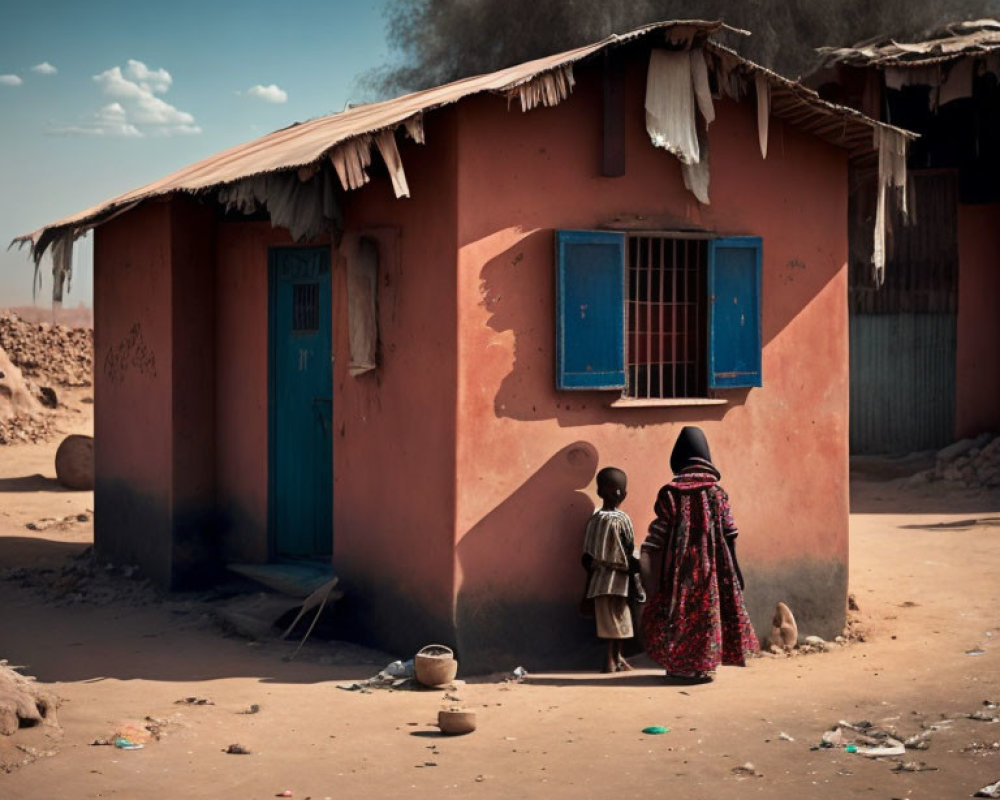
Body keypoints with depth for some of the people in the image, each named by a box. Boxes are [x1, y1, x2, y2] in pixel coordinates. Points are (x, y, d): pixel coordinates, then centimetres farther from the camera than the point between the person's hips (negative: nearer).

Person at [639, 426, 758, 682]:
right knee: (707, 610, 8)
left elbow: (657, 535, -5)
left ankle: (679, 666, 9)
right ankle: (703, 666, 8)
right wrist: (734, 569, 8)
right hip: (711, 565, 1)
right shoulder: (716, 492, 0)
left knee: (678, 610, 7)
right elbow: (729, 535, 0)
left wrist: (646, 562, 3)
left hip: (678, 564, -1)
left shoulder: (669, 493, -3)